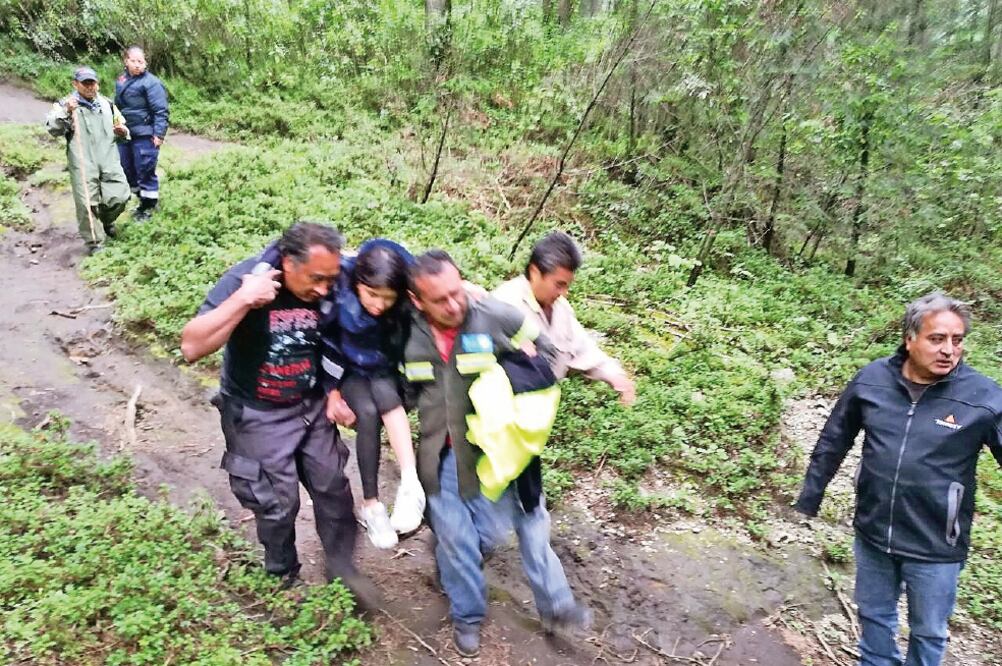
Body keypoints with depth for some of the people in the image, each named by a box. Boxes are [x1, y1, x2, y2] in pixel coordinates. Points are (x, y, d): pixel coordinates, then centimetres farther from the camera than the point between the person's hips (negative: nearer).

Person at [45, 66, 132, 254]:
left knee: (119, 197, -4)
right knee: (87, 203, -7)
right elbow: (53, 129, -7)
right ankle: (93, 241, 5)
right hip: (83, 165, -3)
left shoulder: (107, 104, 18)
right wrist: (66, 112, -21)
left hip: (109, 161, 4)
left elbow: (121, 128, 28)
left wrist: (123, 132, 3)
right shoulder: (65, 104, 5)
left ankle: (106, 220, 29)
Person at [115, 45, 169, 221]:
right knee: (127, 169, 15)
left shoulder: (151, 82, -12)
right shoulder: (121, 80, 11)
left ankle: (149, 205, 13)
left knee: (145, 170, -2)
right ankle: (142, 199, 32)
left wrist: (159, 134, -20)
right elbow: (118, 105, 22)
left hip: (144, 135, -8)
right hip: (125, 133, 8)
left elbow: (161, 111, -15)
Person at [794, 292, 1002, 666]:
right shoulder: (872, 379, -8)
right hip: (872, 534, 2)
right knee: (874, 615, 23)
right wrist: (809, 499, 6)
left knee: (928, 633, 18)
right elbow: (833, 442, 2)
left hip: (934, 547, -2)